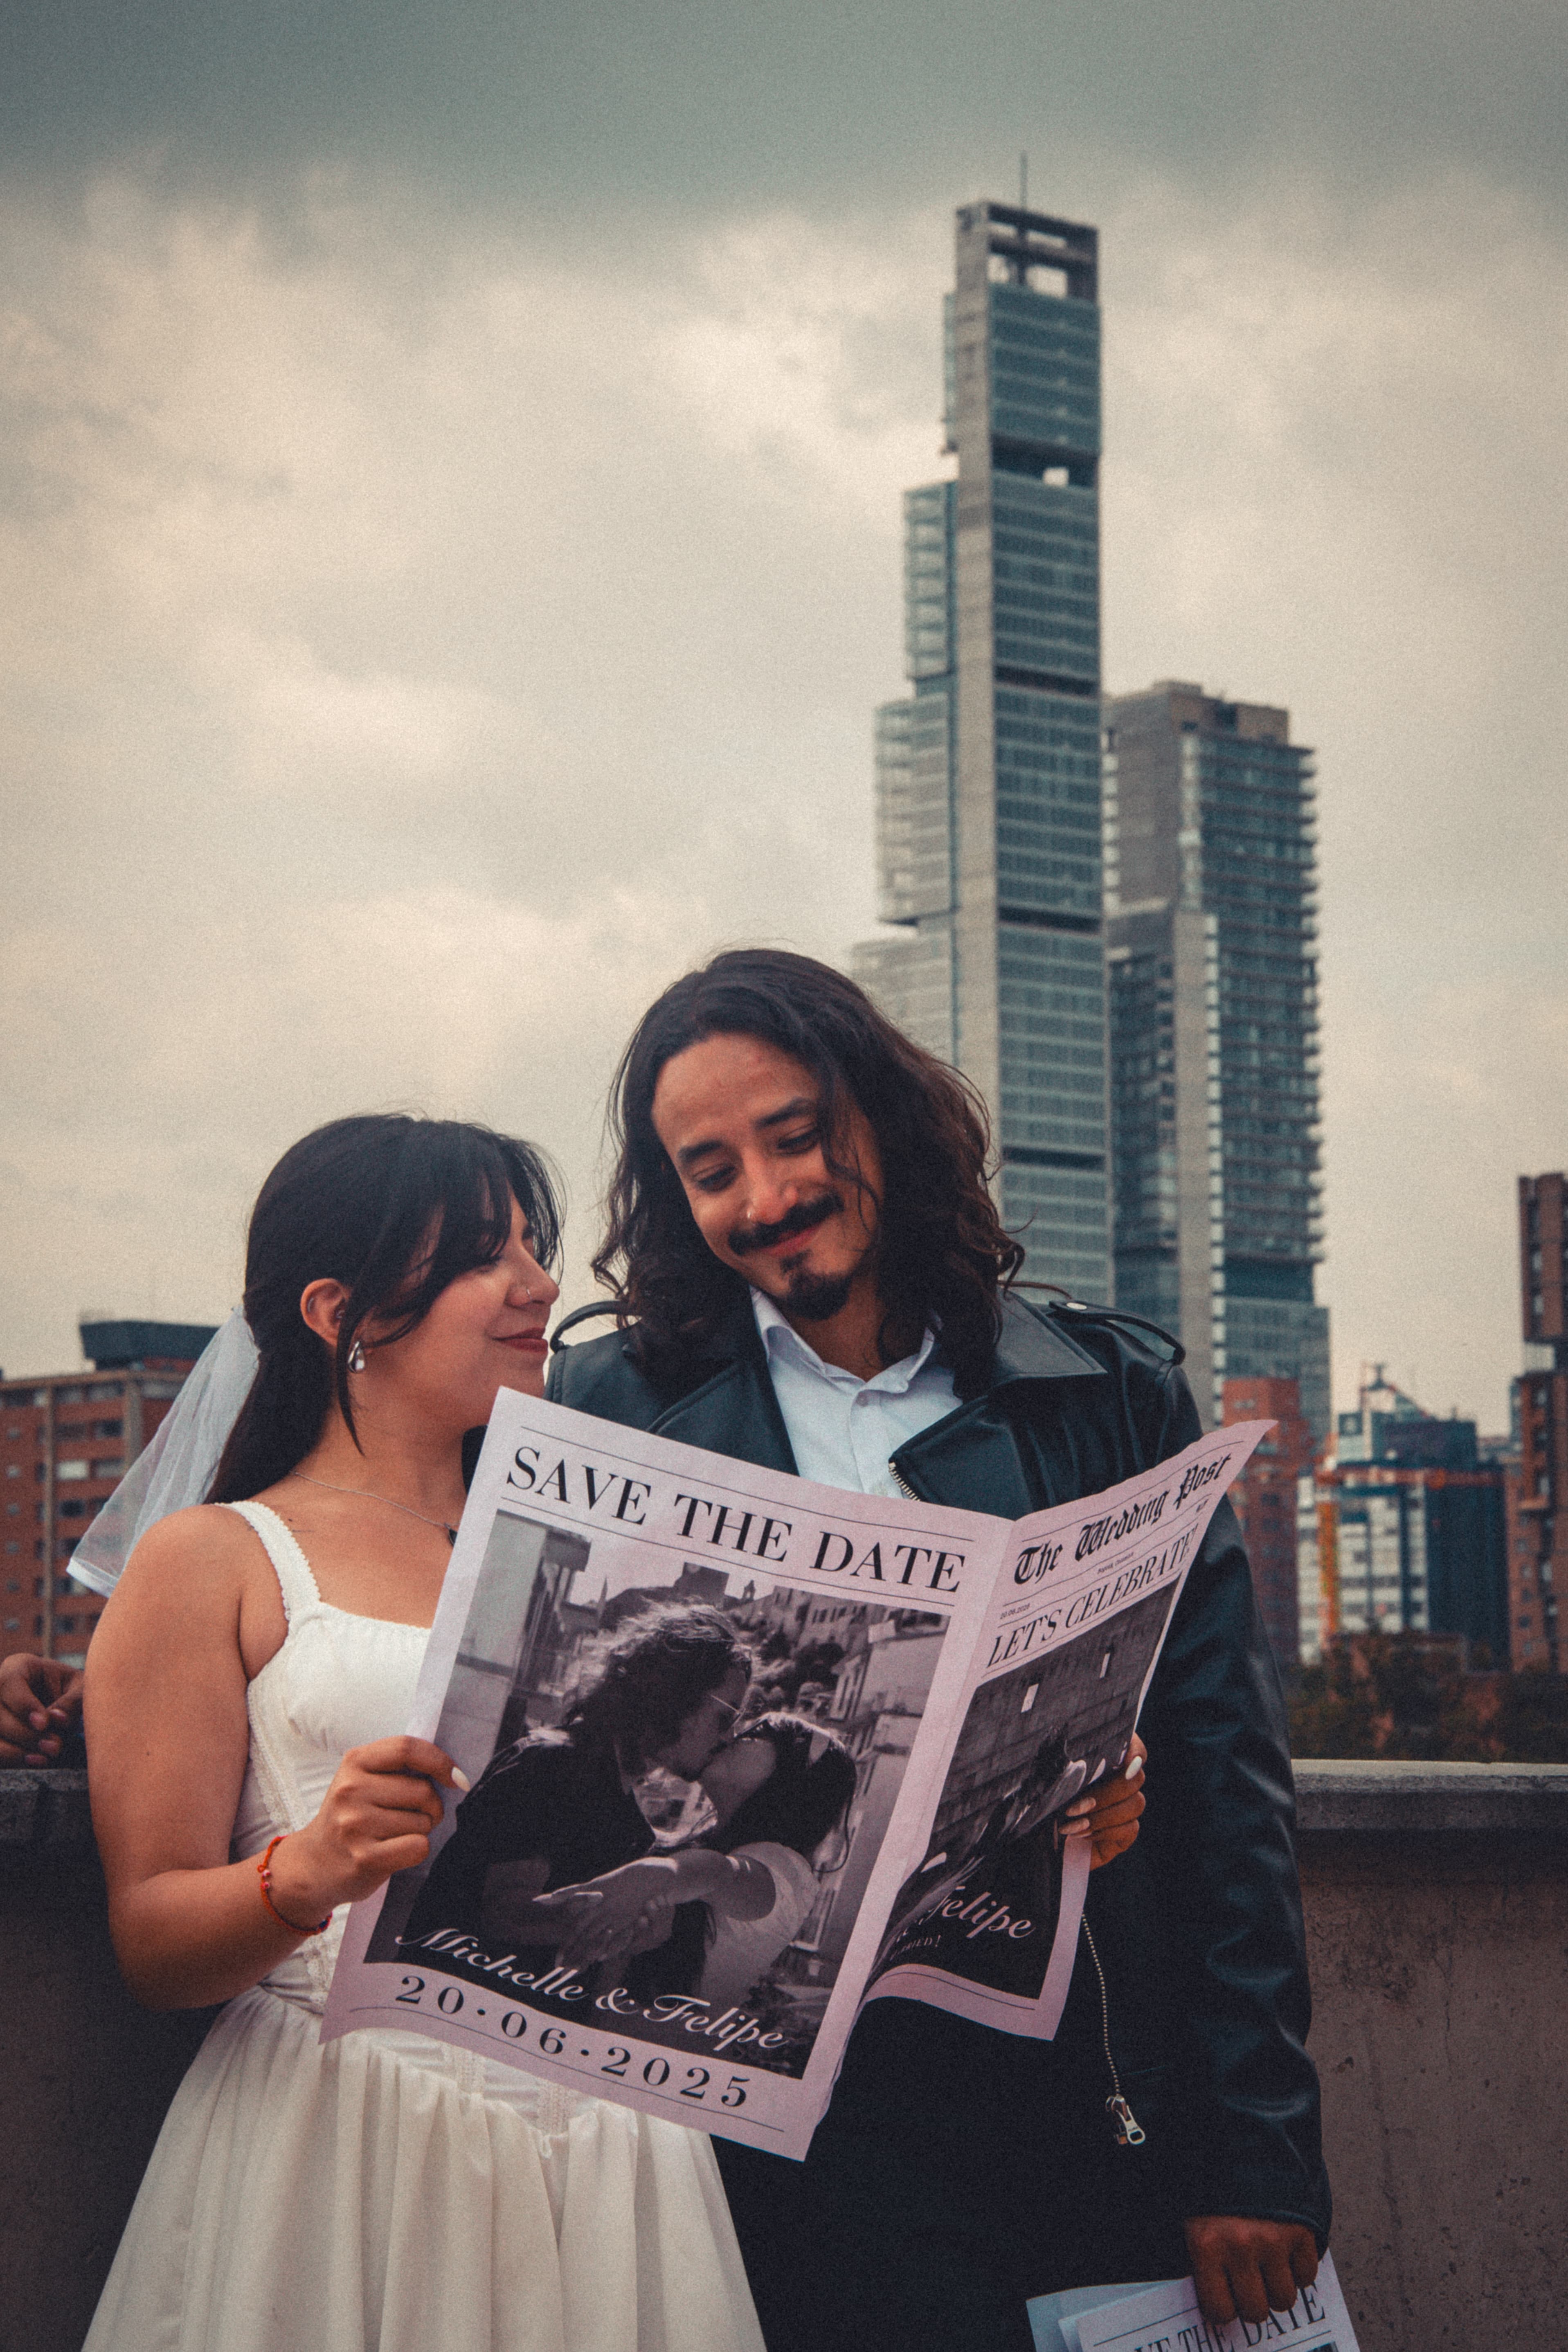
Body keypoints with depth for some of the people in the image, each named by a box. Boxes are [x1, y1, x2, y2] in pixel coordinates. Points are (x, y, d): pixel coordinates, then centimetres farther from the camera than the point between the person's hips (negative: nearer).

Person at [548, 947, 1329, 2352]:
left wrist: (1257, 2144, -4)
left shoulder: (1111, 1397, 5)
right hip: (784, 2125, 0)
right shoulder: (615, 1409, 4)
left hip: (1095, 2119, 1)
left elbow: (1226, 1772, 2)